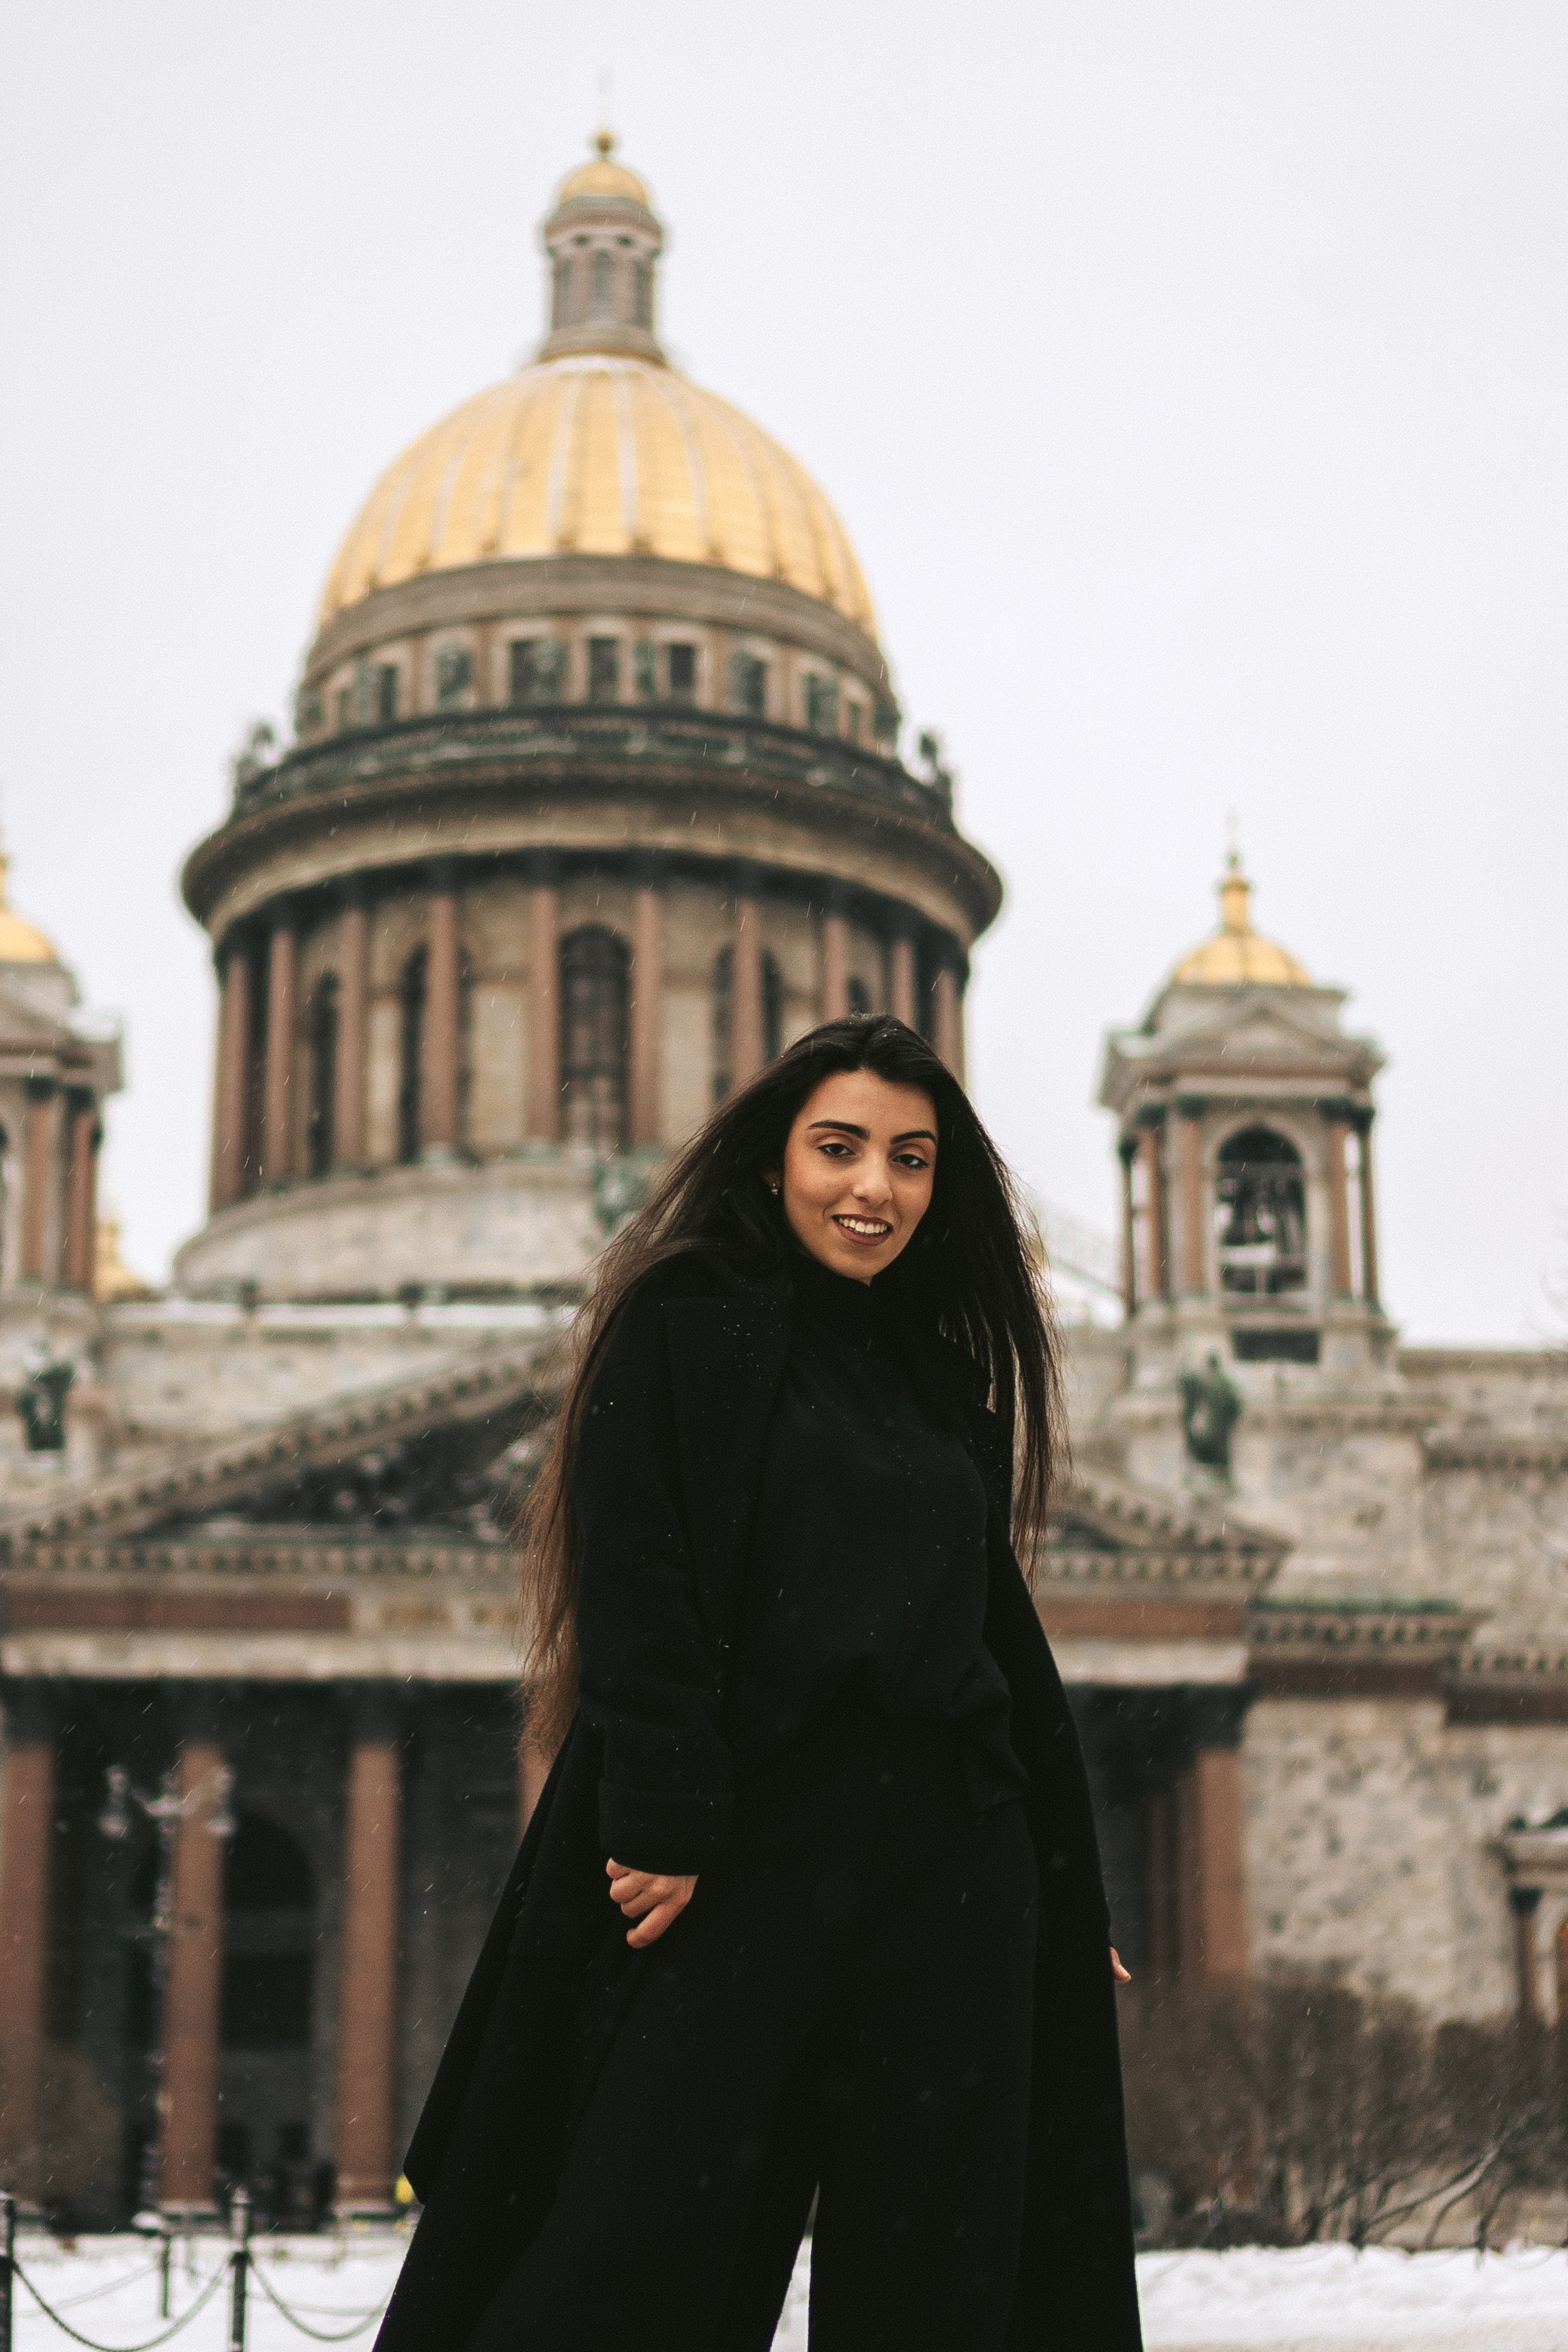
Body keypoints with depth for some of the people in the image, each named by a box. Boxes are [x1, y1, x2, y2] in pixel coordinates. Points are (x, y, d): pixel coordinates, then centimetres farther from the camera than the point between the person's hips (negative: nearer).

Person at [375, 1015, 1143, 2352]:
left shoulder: (950, 1384, 18)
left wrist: (1067, 1887, 17)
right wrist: (665, 1825, -18)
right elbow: (635, 1585, -8)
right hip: (744, 1856, -5)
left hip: (951, 1881, 5)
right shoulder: (687, 1324, 2)